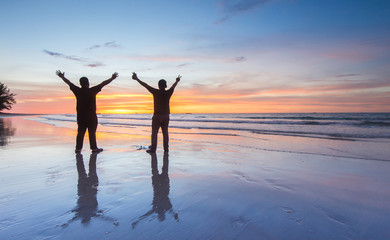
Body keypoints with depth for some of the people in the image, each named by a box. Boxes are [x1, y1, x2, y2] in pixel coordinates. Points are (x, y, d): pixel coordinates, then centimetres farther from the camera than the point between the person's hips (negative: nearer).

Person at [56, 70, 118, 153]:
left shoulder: (78, 91, 0)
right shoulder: (92, 91, -10)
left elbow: (69, 83, 14)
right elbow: (103, 84, -7)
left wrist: (62, 77, 29)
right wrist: (112, 78, -2)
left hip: (80, 115, 4)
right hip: (91, 115, -4)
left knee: (80, 132, 10)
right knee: (92, 132, 2)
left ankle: (78, 148, 13)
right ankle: (94, 148, 8)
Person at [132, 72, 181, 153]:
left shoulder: (156, 92, -10)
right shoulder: (168, 93, -2)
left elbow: (145, 85, -3)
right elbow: (173, 86, 19)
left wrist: (137, 79, 6)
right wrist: (177, 81, 39)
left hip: (157, 116, -3)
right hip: (166, 116, 3)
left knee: (154, 133, 1)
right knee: (165, 132, 11)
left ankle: (153, 149, 1)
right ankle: (166, 148, 13)